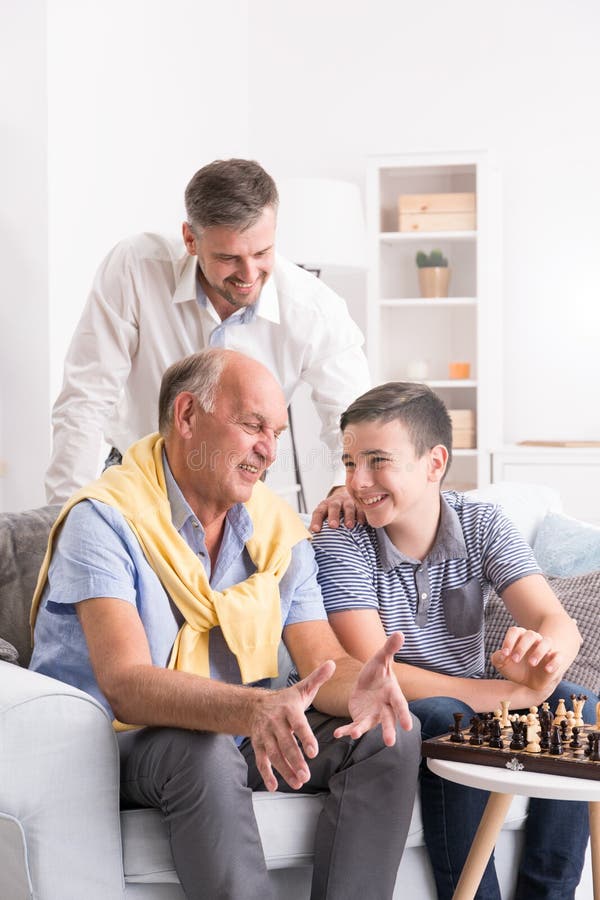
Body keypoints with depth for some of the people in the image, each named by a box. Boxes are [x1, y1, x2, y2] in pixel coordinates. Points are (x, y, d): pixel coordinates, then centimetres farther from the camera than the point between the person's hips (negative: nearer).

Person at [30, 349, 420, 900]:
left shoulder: (280, 529, 3)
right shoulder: (106, 518, -17)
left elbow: (325, 662, -2)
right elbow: (125, 686, -29)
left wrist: (358, 688, -29)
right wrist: (253, 708, -47)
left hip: (241, 735, 6)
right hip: (116, 744, -6)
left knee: (390, 735, -11)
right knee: (204, 753, -37)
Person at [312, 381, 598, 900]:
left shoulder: (483, 526, -6)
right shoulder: (341, 545, -17)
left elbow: (557, 622, -17)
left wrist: (544, 655, -45)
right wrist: (515, 693, -31)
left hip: (471, 700, 4)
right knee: (447, 720, -34)